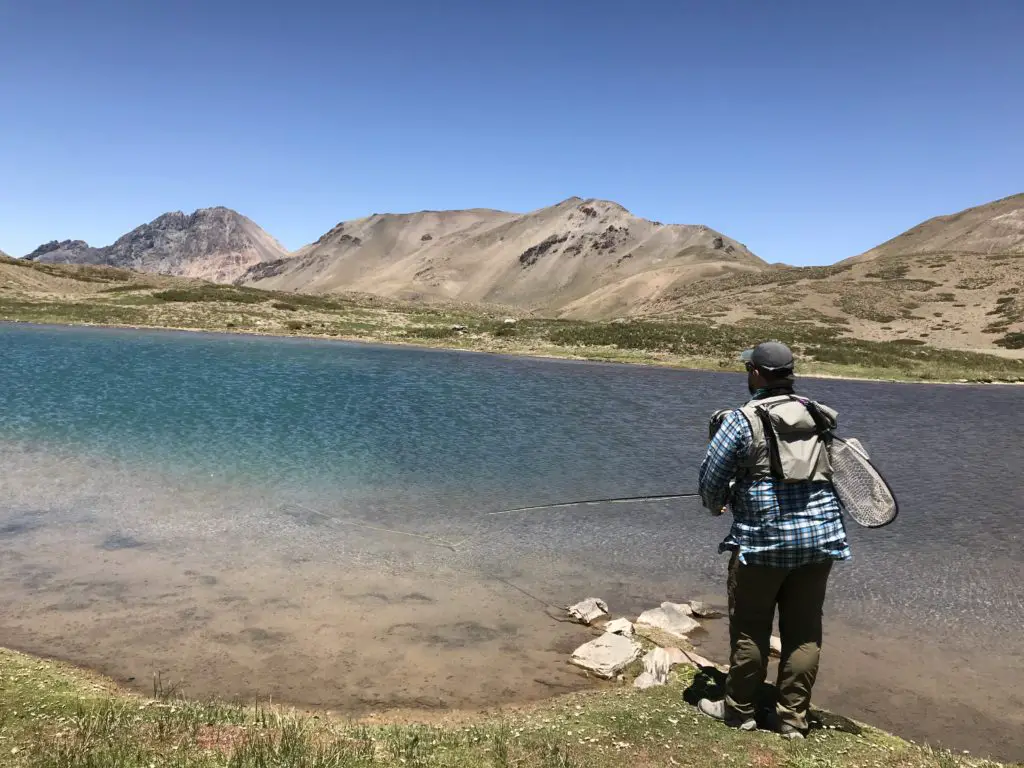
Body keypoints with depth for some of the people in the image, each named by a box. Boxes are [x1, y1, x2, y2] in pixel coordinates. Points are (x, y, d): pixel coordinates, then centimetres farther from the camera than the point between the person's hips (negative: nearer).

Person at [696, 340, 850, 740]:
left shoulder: (742, 419, -8)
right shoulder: (819, 416, 10)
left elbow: (711, 477, -5)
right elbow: (833, 471, 18)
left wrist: (716, 505, 16)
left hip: (763, 539, -5)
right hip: (819, 538, 5)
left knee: (749, 629, 9)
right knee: (804, 631, 12)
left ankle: (739, 710, 22)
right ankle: (793, 718, 21)